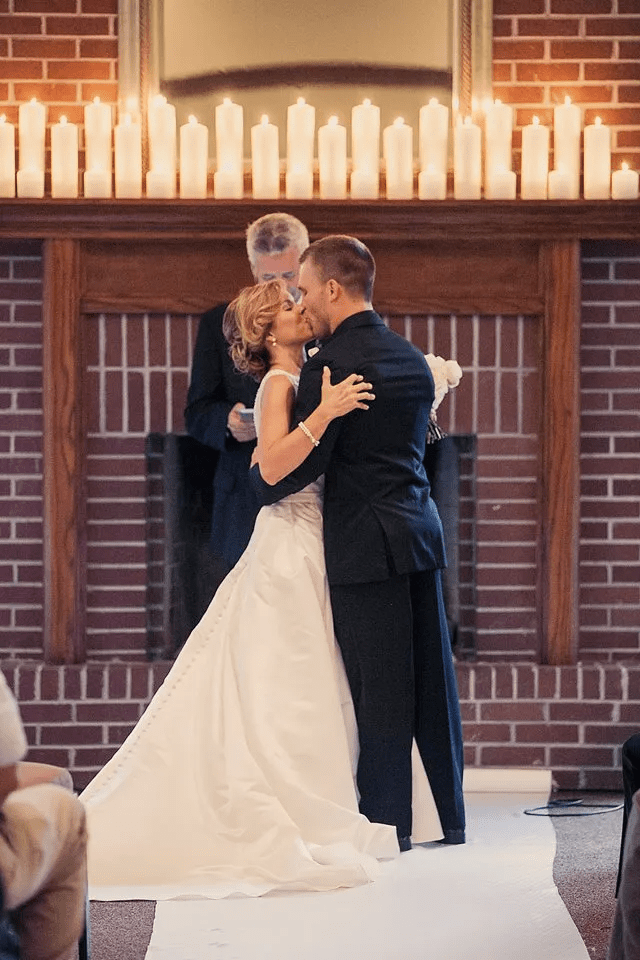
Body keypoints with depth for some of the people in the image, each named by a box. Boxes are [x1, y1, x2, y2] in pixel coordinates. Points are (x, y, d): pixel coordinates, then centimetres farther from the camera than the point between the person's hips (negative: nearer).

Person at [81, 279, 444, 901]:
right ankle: (276, 842, -5)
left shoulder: (307, 378, 15)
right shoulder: (279, 384, -11)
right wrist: (324, 414, -33)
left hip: (311, 548, 9)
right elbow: (272, 467, -25)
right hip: (290, 550, -9)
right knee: (285, 698, -8)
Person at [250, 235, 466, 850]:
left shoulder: (331, 363, -13)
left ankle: (388, 823, 4)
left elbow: (303, 463, -15)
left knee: (378, 686, -1)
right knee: (431, 677, 12)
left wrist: (260, 481, 6)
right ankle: (451, 817, 19)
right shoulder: (412, 358, 12)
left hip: (365, 544, -8)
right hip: (421, 528, 8)